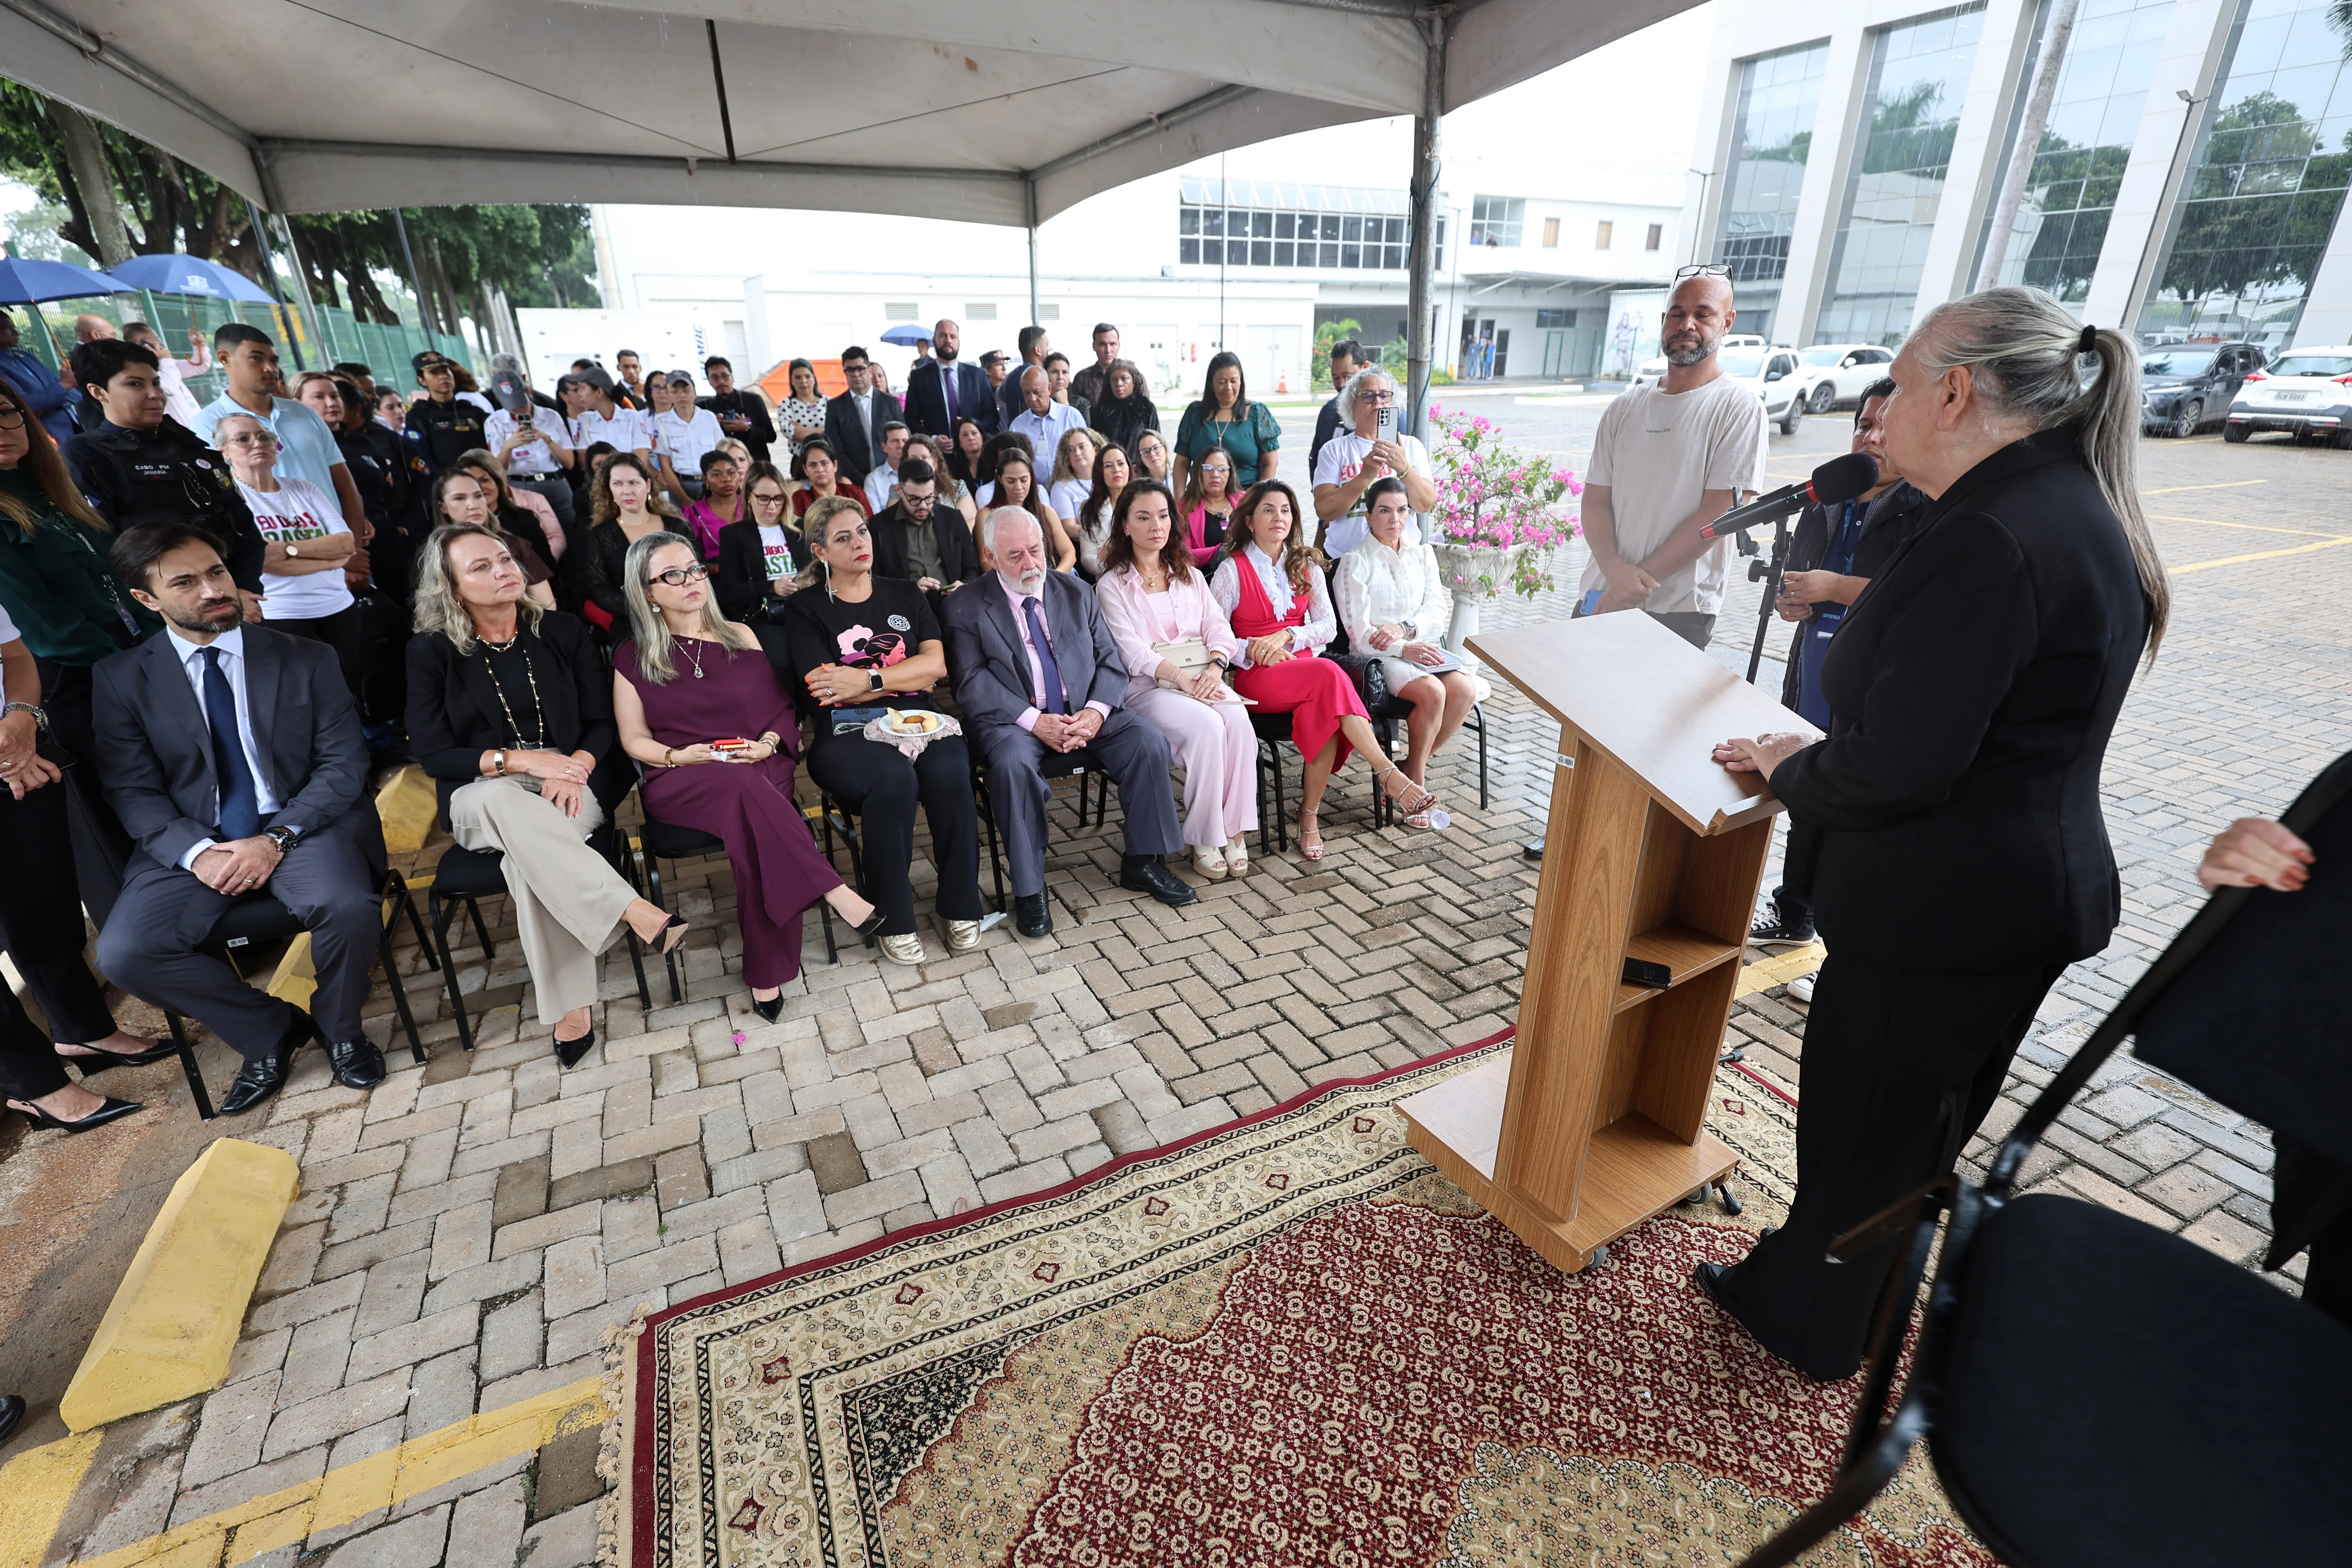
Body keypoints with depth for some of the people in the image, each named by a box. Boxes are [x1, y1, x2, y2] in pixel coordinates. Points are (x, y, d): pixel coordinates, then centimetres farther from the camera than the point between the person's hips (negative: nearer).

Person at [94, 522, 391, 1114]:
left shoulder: (305, 660, 4)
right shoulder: (123, 677, 7)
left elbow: (344, 763, -3)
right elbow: (132, 791, 2)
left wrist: (277, 838, -16)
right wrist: (197, 852, -17)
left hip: (301, 827, -2)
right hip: (193, 844, 2)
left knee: (349, 907, -31)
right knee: (124, 953, -21)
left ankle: (338, 1027, -1)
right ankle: (272, 1031, 3)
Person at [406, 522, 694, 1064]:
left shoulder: (561, 631, 7)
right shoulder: (431, 652, 4)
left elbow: (602, 723, 5)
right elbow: (432, 754, -1)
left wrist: (573, 767, -16)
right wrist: (519, 760, -16)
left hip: (569, 785, 0)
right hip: (480, 795, 0)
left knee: (525, 855, -35)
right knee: (506, 802, -39)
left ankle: (570, 1008, -31)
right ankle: (636, 914, -47)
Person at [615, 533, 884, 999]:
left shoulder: (741, 637, 14)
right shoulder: (634, 658, 10)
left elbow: (782, 707, 13)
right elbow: (634, 740, 8)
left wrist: (768, 744, -9)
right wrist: (679, 756, -13)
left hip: (760, 766, 2)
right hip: (679, 782, -2)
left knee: (753, 828, -35)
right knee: (744, 786, -38)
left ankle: (767, 976, -33)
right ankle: (835, 893, -40)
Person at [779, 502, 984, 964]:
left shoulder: (905, 594, 18)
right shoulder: (806, 608, 8)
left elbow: (937, 664, 3)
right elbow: (824, 692, -7)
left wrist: (870, 677, -9)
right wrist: (910, 676, -3)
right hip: (848, 734, -2)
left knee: (949, 774, -30)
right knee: (894, 779, -35)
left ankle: (960, 908, -14)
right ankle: (894, 921, -18)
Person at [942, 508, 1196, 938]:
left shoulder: (1076, 593, 13)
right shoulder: (966, 606, 1)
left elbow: (1110, 660, 9)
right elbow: (972, 683, -9)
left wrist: (1097, 711, -12)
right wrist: (1034, 721, -21)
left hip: (1084, 713, 4)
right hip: (1013, 720, -3)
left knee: (1149, 741, -18)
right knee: (1012, 763, -35)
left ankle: (1142, 863, -2)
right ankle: (1029, 891, -20)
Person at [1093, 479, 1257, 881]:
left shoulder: (1191, 576, 21)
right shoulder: (1112, 586, 6)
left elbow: (1219, 628, 10)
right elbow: (1132, 652, -7)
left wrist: (1215, 668, -12)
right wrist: (1183, 679, -20)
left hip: (1205, 678, 4)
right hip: (1147, 687, -4)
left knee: (1239, 723, -28)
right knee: (1207, 727, -31)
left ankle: (1234, 832, -20)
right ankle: (1203, 840, -20)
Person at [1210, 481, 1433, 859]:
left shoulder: (1306, 565, 16)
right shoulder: (1233, 569, 3)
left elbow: (1328, 626, 9)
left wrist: (1285, 637, -9)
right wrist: (1254, 652, -17)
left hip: (1305, 665, 4)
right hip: (1257, 676, -4)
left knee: (1326, 714, -33)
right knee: (1330, 676, -35)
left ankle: (1309, 815, -22)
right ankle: (1389, 775, -37)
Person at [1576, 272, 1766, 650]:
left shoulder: (1737, 407, -4)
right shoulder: (1626, 407, 10)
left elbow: (1718, 514, -11)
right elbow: (1595, 499, 5)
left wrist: (1640, 581, -16)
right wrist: (1615, 569, -14)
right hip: (1600, 599, 4)